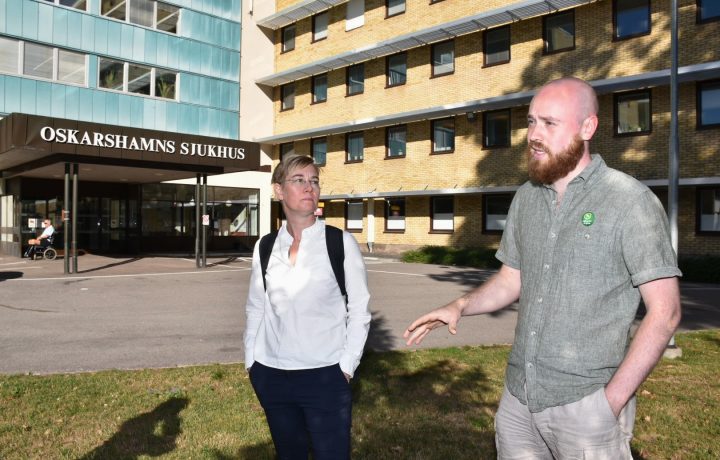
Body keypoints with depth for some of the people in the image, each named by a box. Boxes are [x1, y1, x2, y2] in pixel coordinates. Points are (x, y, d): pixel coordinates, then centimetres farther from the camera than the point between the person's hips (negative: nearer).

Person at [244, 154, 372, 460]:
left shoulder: (341, 242, -7)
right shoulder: (265, 247, 2)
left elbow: (360, 310, -5)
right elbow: (255, 308, 9)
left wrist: (346, 366, -8)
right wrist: (251, 361, 6)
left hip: (325, 376, -3)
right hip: (271, 376, 3)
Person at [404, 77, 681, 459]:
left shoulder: (630, 201, -11)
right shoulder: (525, 198, 5)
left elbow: (664, 312, -11)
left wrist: (612, 400, -15)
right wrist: (459, 307, -5)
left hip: (586, 403, -4)